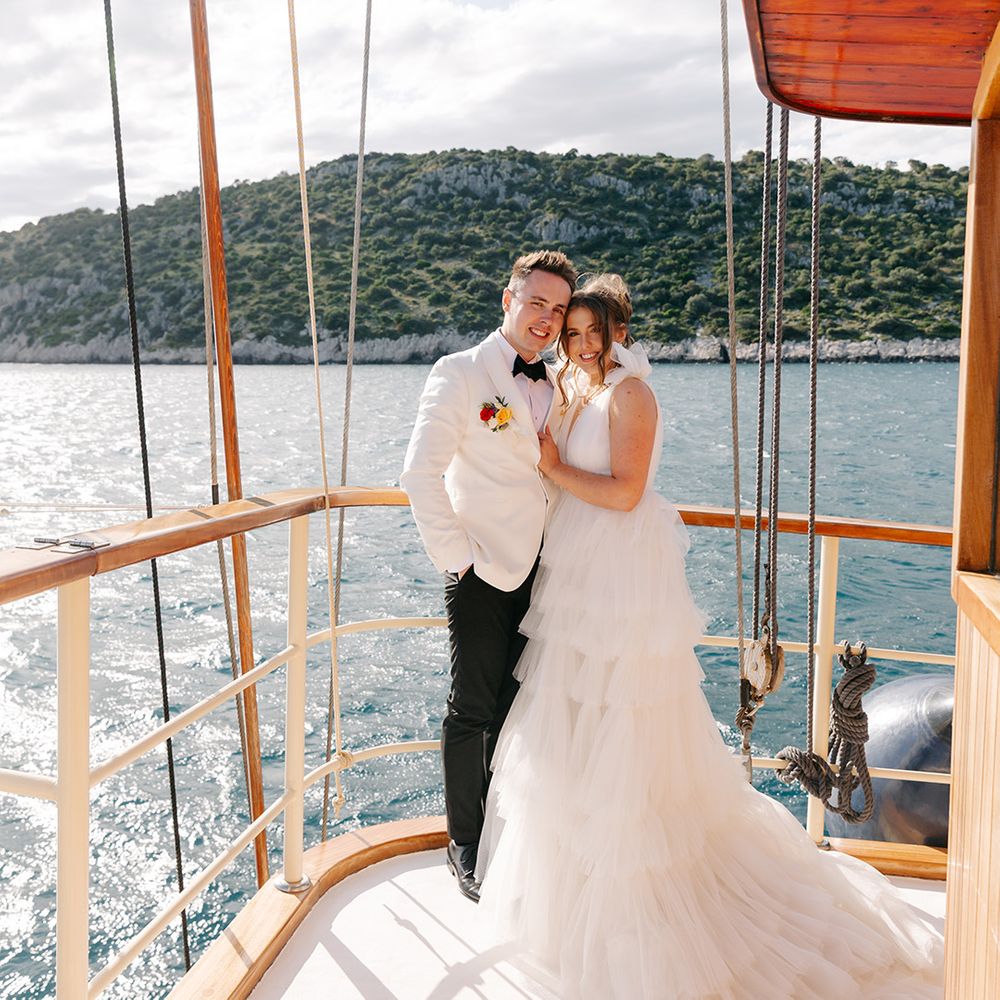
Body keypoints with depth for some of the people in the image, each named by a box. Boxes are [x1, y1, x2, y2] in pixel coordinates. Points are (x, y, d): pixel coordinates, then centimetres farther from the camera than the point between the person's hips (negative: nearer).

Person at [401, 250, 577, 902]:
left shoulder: (555, 388, 11)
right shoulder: (460, 374, -7)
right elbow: (422, 473, -14)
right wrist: (456, 557, -15)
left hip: (541, 573, 6)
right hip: (484, 574, -5)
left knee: (518, 709, 16)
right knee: (472, 713, 5)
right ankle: (466, 843, 25)